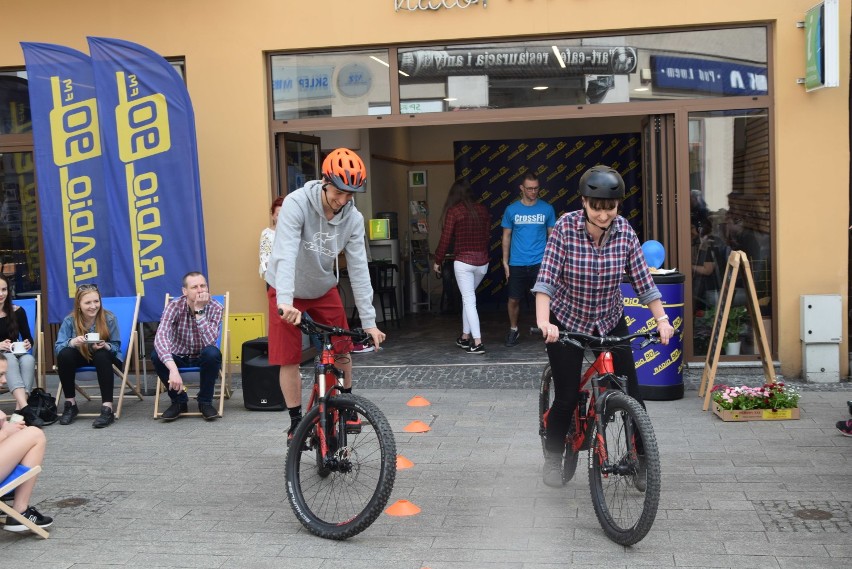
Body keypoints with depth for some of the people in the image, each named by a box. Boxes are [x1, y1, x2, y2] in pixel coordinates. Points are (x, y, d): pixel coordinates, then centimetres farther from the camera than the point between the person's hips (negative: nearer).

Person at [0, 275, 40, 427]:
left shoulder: (17, 311, 5)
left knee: (28, 359, -33)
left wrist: (28, 344, -15)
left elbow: (28, 337, 8)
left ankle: (19, 410, -42)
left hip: (16, 354, 2)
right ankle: (25, 409, -53)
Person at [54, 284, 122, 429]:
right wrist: (72, 342, -41)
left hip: (103, 357, -2)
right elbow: (57, 347, -19)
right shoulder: (69, 320, -13)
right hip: (80, 358, 2)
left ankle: (107, 409, -37)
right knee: (64, 354, -28)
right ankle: (70, 404, -13)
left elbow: (116, 346, -13)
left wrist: (105, 346, -37)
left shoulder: (109, 319, -16)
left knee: (102, 355, -36)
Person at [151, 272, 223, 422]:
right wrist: (173, 369, -52)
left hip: (203, 358, -1)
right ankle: (179, 400, -6)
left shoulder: (216, 307, -20)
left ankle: (205, 402, -10)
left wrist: (199, 311, -38)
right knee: (156, 355, -29)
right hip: (179, 357, 1)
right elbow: (160, 337, -38)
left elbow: (210, 341, -34)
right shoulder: (174, 306, -22)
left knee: (212, 353, -34)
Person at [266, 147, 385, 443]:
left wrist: (369, 321, -19)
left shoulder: (353, 219, -17)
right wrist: (285, 302, -51)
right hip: (288, 292, -3)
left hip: (324, 289, 3)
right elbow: (285, 254, -38)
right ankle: (296, 423, 12)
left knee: (342, 351, 4)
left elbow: (358, 269, -16)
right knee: (289, 360, -4)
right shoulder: (297, 204, -28)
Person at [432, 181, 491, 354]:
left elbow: (445, 239, -7)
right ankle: (465, 337, 24)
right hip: (482, 261, 5)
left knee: (469, 300, -3)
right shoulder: (482, 210, 7)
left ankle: (477, 343, -9)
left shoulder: (453, 211, -7)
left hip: (464, 261, -5)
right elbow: (487, 234, 12)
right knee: (468, 297, 19)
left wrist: (438, 261, 4)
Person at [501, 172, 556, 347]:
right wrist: (505, 262, 3)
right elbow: (506, 236, 7)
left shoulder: (547, 209, 0)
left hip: (540, 263, -1)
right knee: (513, 299, 7)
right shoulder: (511, 210, 1)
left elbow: (552, 236, 6)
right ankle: (513, 330, 26)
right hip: (517, 264, 1)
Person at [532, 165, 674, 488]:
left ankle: (641, 462, 17)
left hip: (610, 321, 3)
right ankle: (553, 459, 22)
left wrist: (662, 319, -15)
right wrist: (543, 322, -36)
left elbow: (643, 280, -7)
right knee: (567, 398, -3)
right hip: (567, 322, -3)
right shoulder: (566, 228, -20)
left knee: (631, 394, -1)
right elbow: (546, 279, -25)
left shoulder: (624, 232, -11)